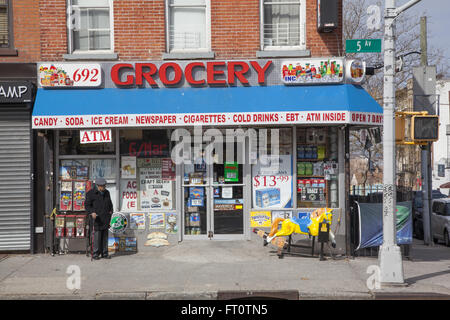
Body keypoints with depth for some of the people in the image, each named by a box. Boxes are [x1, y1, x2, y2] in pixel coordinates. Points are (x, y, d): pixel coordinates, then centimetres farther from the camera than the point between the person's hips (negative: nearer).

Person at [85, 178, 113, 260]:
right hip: (97, 218, -5)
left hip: (105, 218, 5)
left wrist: (111, 211, 11)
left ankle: (104, 253, 13)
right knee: (97, 235, -7)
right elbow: (87, 205, -7)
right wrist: (92, 212, -24)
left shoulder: (106, 192, 14)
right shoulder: (91, 193, -4)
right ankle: (95, 254, 2)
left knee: (105, 236, 7)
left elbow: (110, 203, 27)